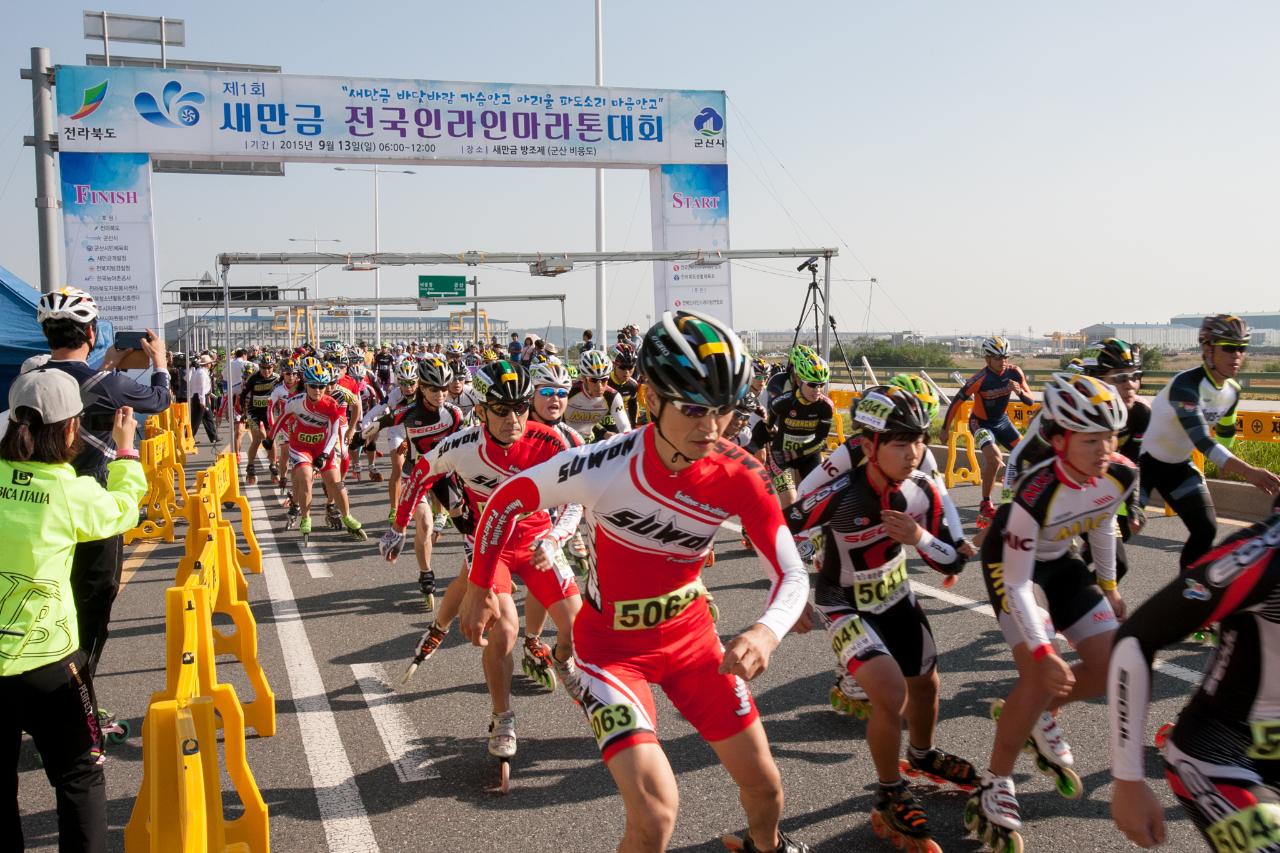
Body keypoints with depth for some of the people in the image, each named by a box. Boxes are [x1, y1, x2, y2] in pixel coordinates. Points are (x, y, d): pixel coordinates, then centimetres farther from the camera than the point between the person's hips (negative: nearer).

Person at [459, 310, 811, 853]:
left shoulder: (739, 476, -20)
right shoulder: (603, 467, -28)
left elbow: (791, 574, -18)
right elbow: (508, 500, -11)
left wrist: (766, 631, -40)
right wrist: (480, 589, 0)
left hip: (690, 634, 4)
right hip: (612, 646, -3)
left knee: (764, 783, 11)